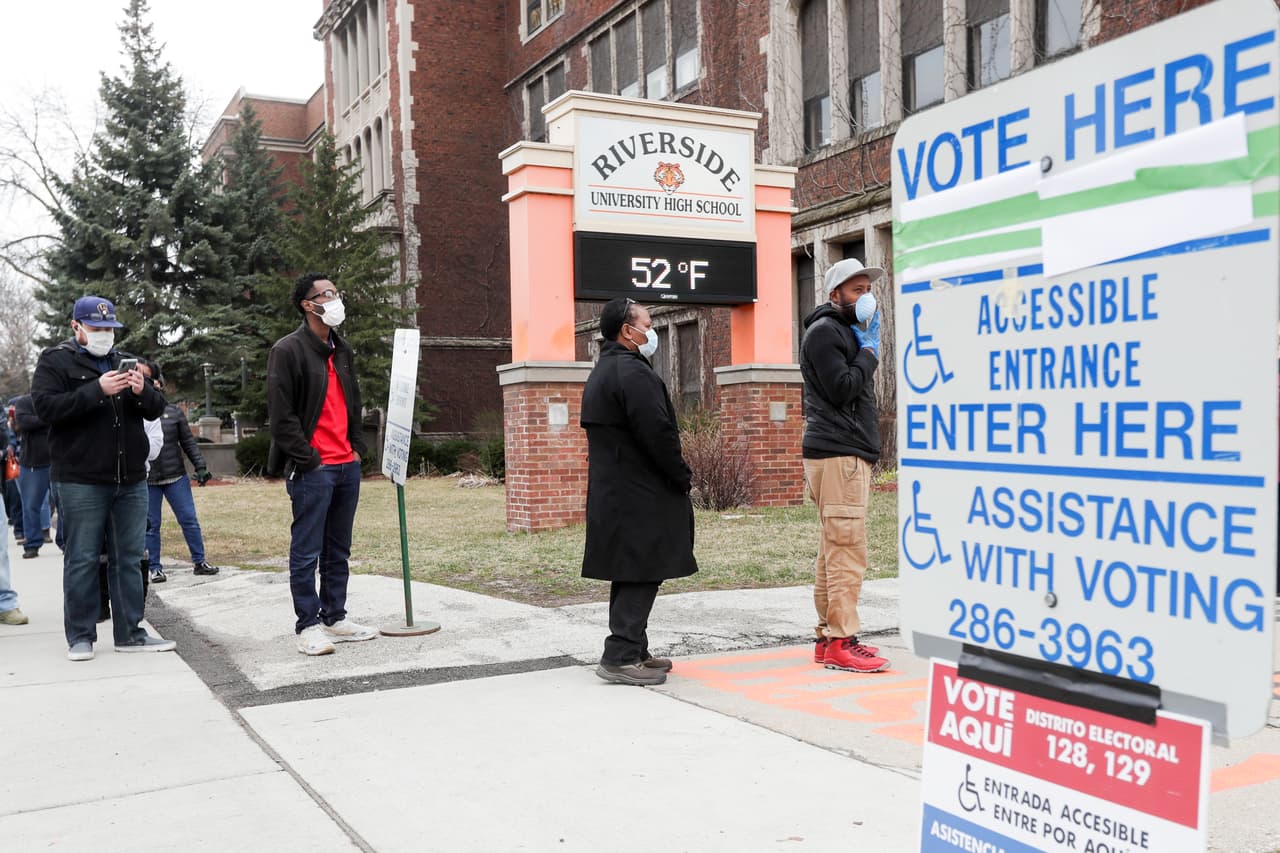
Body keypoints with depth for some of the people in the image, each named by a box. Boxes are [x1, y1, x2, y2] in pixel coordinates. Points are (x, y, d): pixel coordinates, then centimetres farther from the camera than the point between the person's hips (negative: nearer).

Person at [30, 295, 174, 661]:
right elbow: (46, 407, -12)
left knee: (129, 559, 7)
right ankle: (80, 636, 10)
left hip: (131, 480, 5)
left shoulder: (125, 361, 17)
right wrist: (97, 391, -21)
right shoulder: (55, 361, 2)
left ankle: (130, 632, 14)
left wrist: (142, 391, -9)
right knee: (81, 559, 0)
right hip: (80, 482, -5)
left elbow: (156, 409, 13)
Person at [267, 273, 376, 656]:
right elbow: (281, 415, -11)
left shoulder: (342, 351, 17)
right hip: (312, 468, -8)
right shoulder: (288, 350, -7)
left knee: (338, 551, 13)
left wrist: (357, 448, 13)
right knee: (307, 552, -1)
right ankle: (308, 626, 6)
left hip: (347, 466, 8)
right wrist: (307, 459, -13)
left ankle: (335, 619, 21)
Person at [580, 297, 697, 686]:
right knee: (641, 575, -7)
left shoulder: (602, 372, 18)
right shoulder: (633, 371, -16)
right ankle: (621, 657, -7)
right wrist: (682, 478, -10)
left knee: (630, 575, 14)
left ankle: (632, 651, 21)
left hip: (611, 491, 10)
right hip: (641, 494, -10)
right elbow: (658, 433, -22)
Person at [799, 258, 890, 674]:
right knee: (847, 550, -12)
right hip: (838, 454, -11)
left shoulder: (845, 331, 25)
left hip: (849, 452, 11)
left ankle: (828, 636, 15)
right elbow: (841, 387, -16)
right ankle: (841, 642, -10)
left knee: (834, 549, 11)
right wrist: (869, 353, -6)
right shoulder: (824, 331, -7)